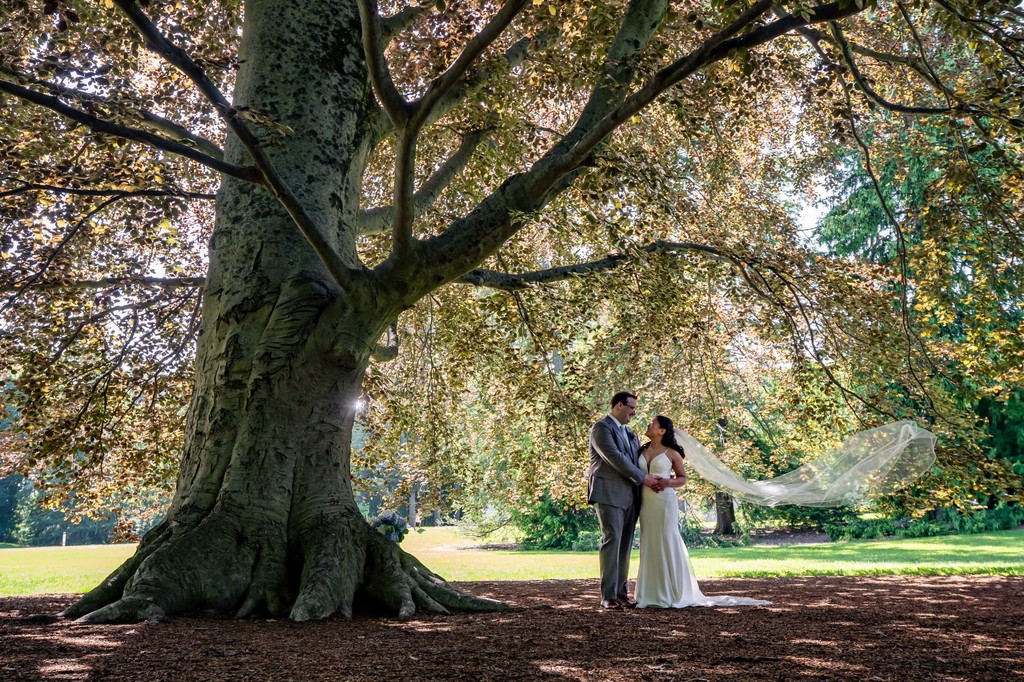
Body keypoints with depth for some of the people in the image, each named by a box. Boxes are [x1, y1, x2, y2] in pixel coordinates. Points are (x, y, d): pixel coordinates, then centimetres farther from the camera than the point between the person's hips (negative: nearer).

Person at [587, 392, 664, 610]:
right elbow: (615, 458, -14)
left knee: (625, 545, 5)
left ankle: (621, 593, 8)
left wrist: (654, 479, 1)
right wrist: (642, 478, -11)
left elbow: (638, 460, 21)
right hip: (609, 493, -8)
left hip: (630, 496, 8)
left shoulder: (630, 434, 22)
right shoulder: (601, 428, -5)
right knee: (611, 541, -11)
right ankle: (608, 596, -8)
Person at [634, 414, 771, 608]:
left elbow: (683, 478, 5)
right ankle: (651, 595, 11)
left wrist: (668, 483, -14)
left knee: (667, 545, -4)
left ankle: (671, 594, 5)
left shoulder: (671, 453, 0)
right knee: (649, 546, 5)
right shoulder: (642, 451, 11)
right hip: (646, 503, 5)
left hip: (665, 502, -4)